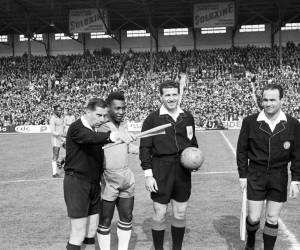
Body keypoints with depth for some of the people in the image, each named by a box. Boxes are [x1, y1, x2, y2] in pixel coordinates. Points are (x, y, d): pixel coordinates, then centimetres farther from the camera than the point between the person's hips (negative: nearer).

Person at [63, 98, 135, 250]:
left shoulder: (98, 130, 12)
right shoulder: (77, 127, -13)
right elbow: (91, 138, -35)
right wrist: (115, 135, -51)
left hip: (94, 184, 8)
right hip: (77, 182, -8)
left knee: (91, 231, 11)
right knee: (78, 234, -5)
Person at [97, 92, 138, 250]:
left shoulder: (124, 125, 6)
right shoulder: (100, 126, -14)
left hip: (127, 177, 7)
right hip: (108, 179, -7)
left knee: (126, 218, 15)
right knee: (105, 221, 4)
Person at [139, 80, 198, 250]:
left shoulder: (188, 117, 7)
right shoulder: (152, 119, -4)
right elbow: (145, 148, -4)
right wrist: (148, 174, -10)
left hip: (183, 171, 3)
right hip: (160, 172, -3)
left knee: (180, 213, 11)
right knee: (160, 214, 4)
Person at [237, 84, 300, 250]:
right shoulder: (250, 122, -6)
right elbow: (241, 150, 0)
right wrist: (242, 175, -2)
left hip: (279, 177, 1)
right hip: (255, 176, 0)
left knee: (272, 219, 9)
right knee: (254, 218, 4)